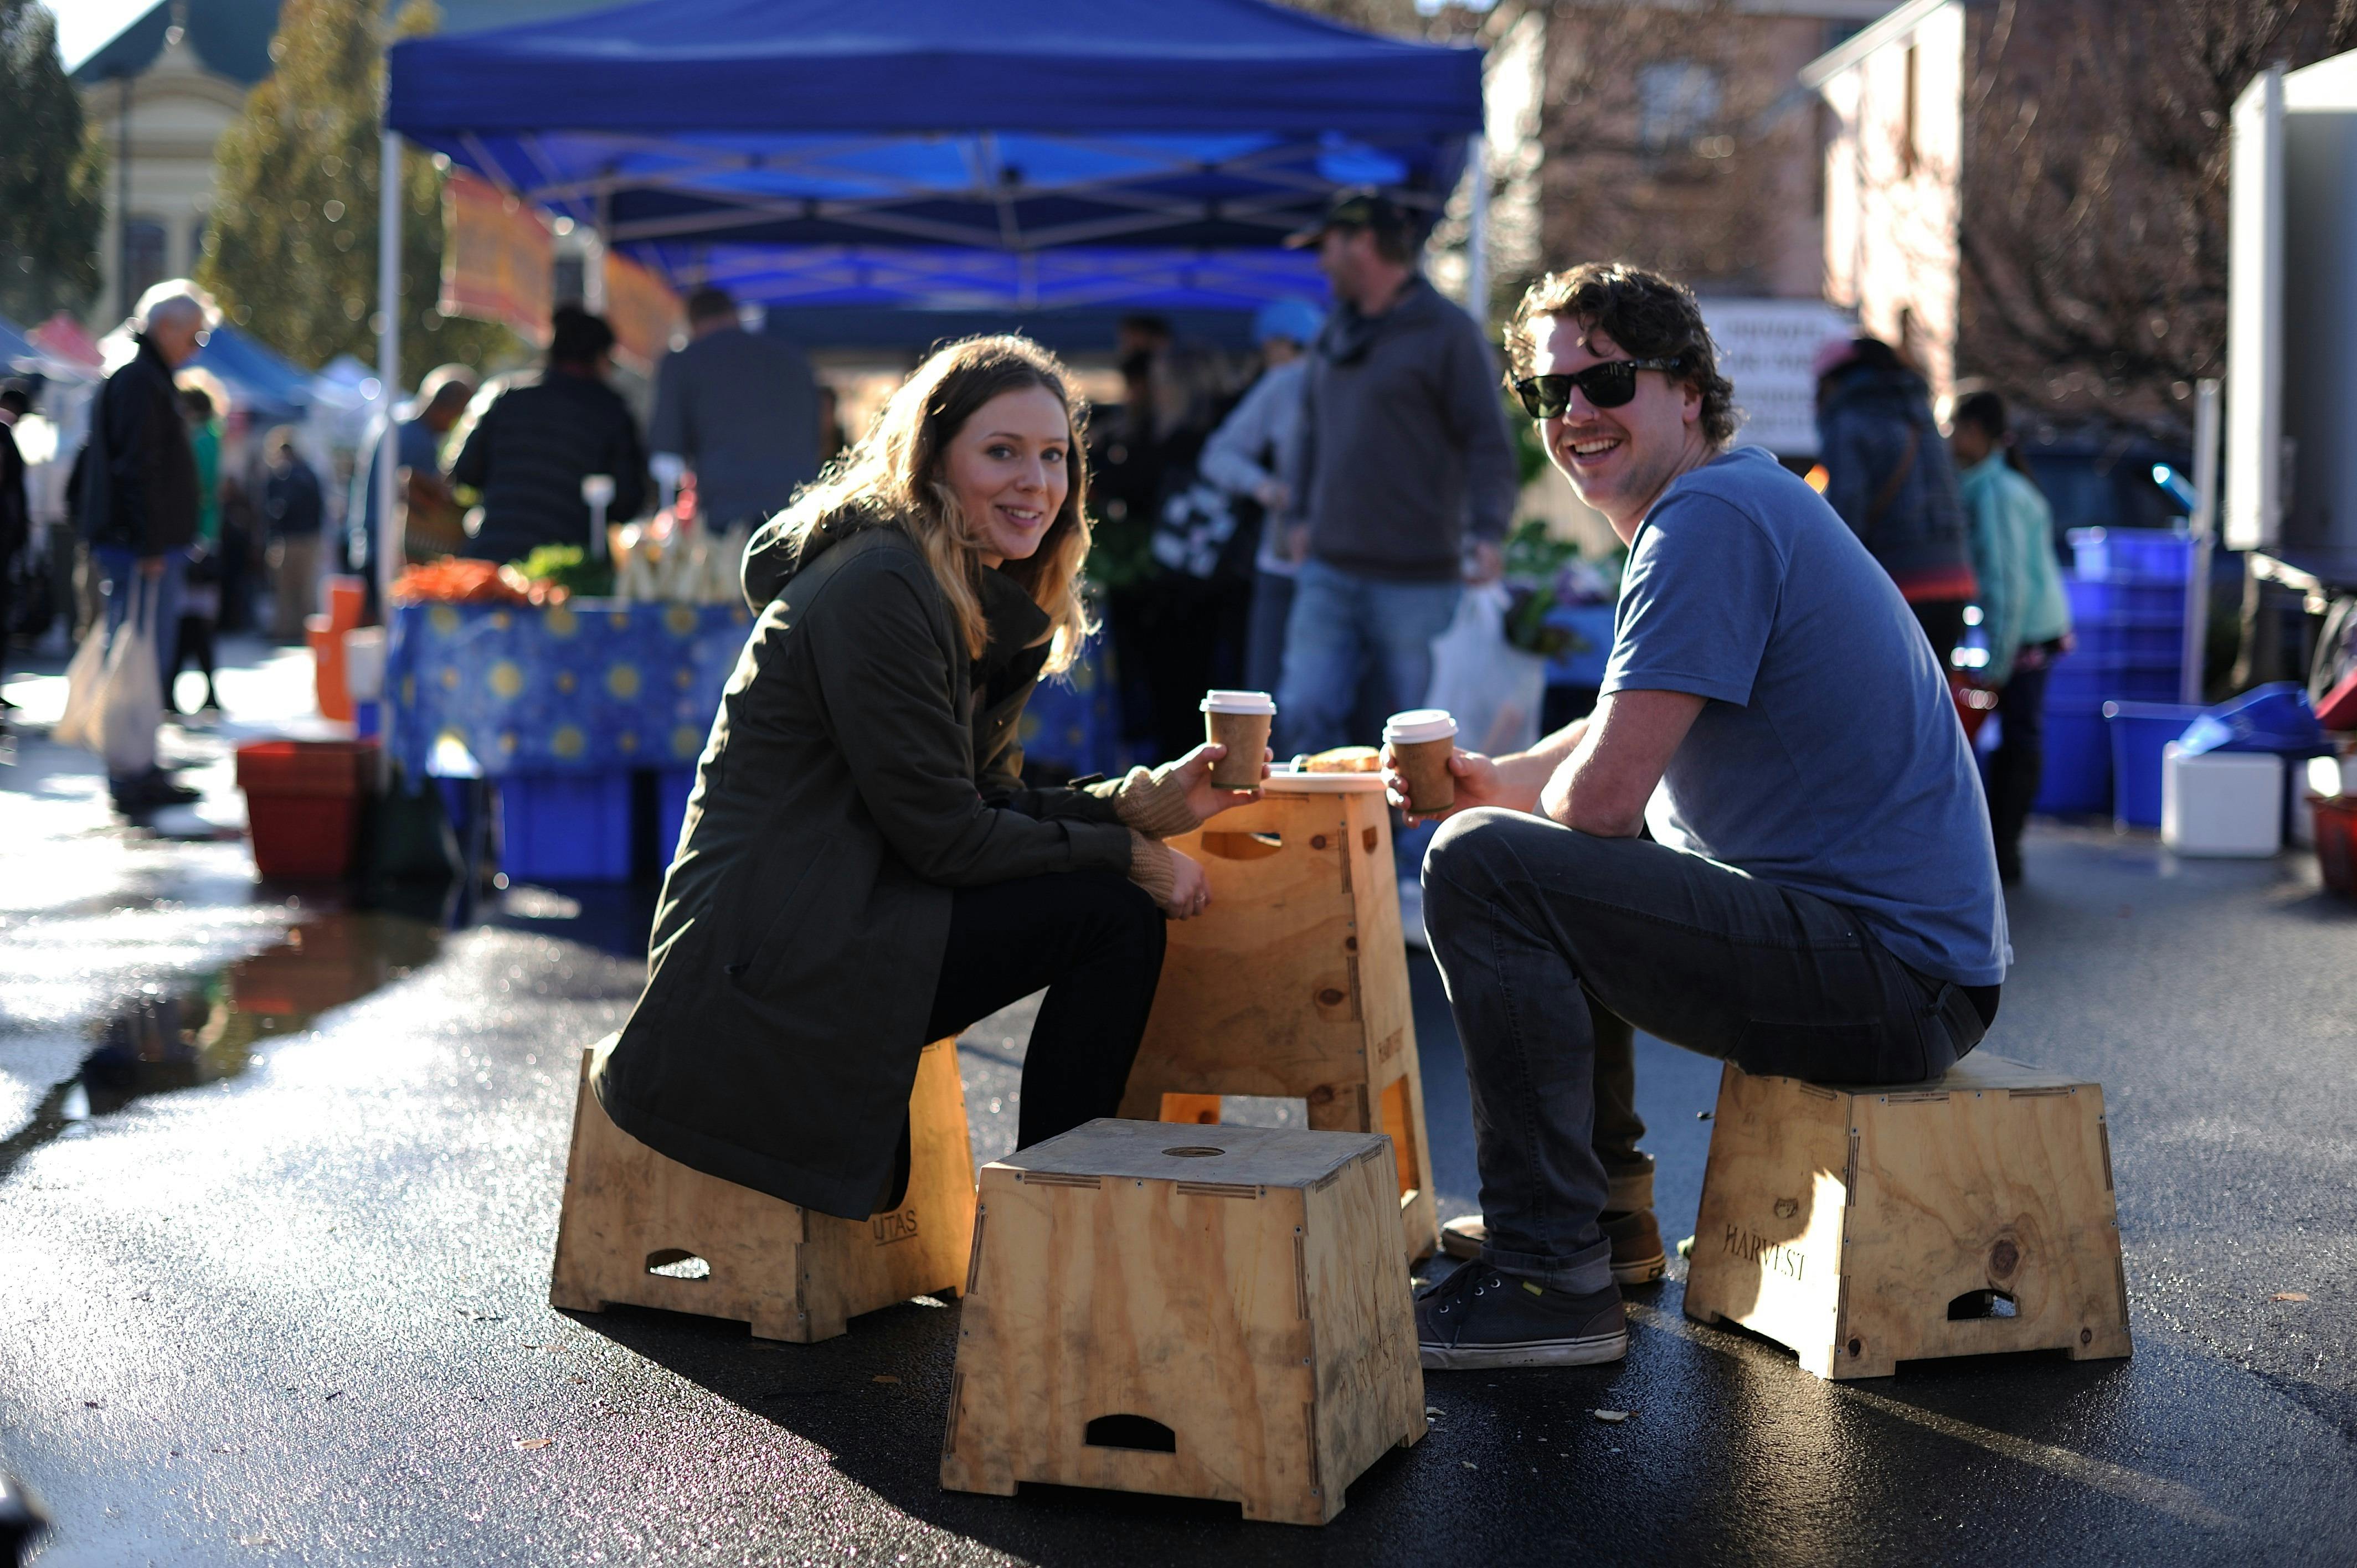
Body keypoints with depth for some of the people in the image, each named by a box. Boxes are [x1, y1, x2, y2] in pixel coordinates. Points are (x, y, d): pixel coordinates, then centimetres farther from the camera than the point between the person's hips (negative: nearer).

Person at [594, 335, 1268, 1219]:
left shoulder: (986, 601, 15)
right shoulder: (878, 590, -16)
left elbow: (987, 802, 13)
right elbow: (943, 835, -17)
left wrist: (1144, 805, 0)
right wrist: (1129, 858, -10)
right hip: (760, 971, -10)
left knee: (1120, 908, 5)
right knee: (1115, 915, -14)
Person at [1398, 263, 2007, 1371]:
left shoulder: (1709, 519, -15)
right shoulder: (1739, 499, 17)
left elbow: (1603, 797, -21)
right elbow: (1631, 732, 28)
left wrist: (1506, 813, 3)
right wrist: (1498, 779, 8)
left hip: (1891, 977, -11)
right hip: (1913, 969, 11)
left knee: (1483, 867, -18)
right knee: (1555, 873, 25)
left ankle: (1554, 1279, -12)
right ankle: (1608, 1213, 29)